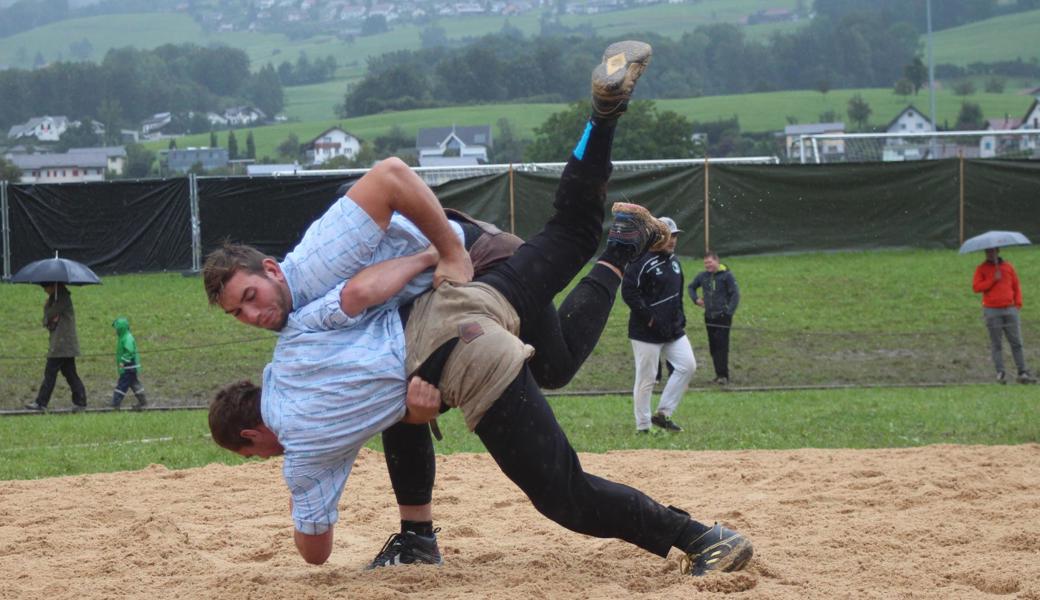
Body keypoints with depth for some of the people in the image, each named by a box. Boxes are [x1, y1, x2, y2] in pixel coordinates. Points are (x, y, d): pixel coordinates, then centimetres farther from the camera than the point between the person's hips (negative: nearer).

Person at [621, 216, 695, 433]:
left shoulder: (673, 261, 14)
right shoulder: (642, 261, -13)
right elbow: (628, 291, -18)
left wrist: (680, 319, 15)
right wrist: (649, 317, -19)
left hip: (673, 330, 8)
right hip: (647, 332, -8)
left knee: (687, 365, -1)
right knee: (646, 378, -3)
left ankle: (663, 414, 8)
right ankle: (643, 427, 5)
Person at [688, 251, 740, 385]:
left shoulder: (726, 275, -6)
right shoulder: (702, 276, 9)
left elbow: (735, 294, -7)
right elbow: (692, 287, 27)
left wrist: (729, 311, -15)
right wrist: (696, 299, 11)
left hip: (723, 316, -6)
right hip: (709, 316, 6)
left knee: (722, 345, -11)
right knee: (713, 346, 7)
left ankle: (723, 375, -12)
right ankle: (719, 374, 14)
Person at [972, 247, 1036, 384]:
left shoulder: (1008, 267, 13)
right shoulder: (981, 269, 6)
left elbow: (1016, 286, 17)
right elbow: (976, 287, -7)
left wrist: (1018, 303, 5)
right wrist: (993, 280, -12)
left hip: (1010, 309, 2)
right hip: (992, 311, -2)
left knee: (1016, 342, -1)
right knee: (996, 344, -3)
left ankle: (1022, 373, 0)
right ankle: (1000, 374, -1)